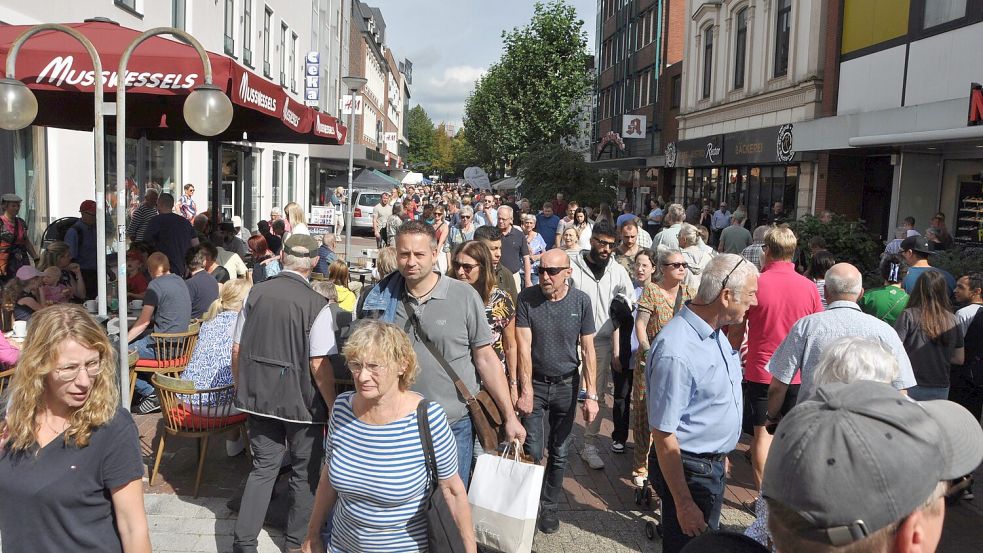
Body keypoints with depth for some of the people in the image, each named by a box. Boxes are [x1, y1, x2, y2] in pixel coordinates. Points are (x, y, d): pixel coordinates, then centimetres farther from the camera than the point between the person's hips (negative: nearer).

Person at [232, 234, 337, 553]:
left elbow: (237, 350, 4)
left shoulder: (255, 294, -3)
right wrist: (333, 408, -7)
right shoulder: (316, 305, -17)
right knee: (305, 473, 15)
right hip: (301, 403, -4)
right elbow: (319, 365, -18)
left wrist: (241, 391, 18)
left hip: (257, 397, 4)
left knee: (264, 466, 17)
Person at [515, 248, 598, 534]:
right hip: (535, 382, -1)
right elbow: (524, 347, -13)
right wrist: (527, 390, -17)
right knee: (533, 452, -1)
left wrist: (591, 394, -9)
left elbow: (587, 349, -6)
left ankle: (549, 505, 30)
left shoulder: (581, 301, -8)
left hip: (567, 384, 1)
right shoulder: (526, 298, -11)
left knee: (559, 452, 11)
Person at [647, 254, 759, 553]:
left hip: (713, 464, 9)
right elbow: (663, 435, -27)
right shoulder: (676, 351, -30)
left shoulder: (715, 331, 0)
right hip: (688, 470, -9)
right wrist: (684, 504, -24)